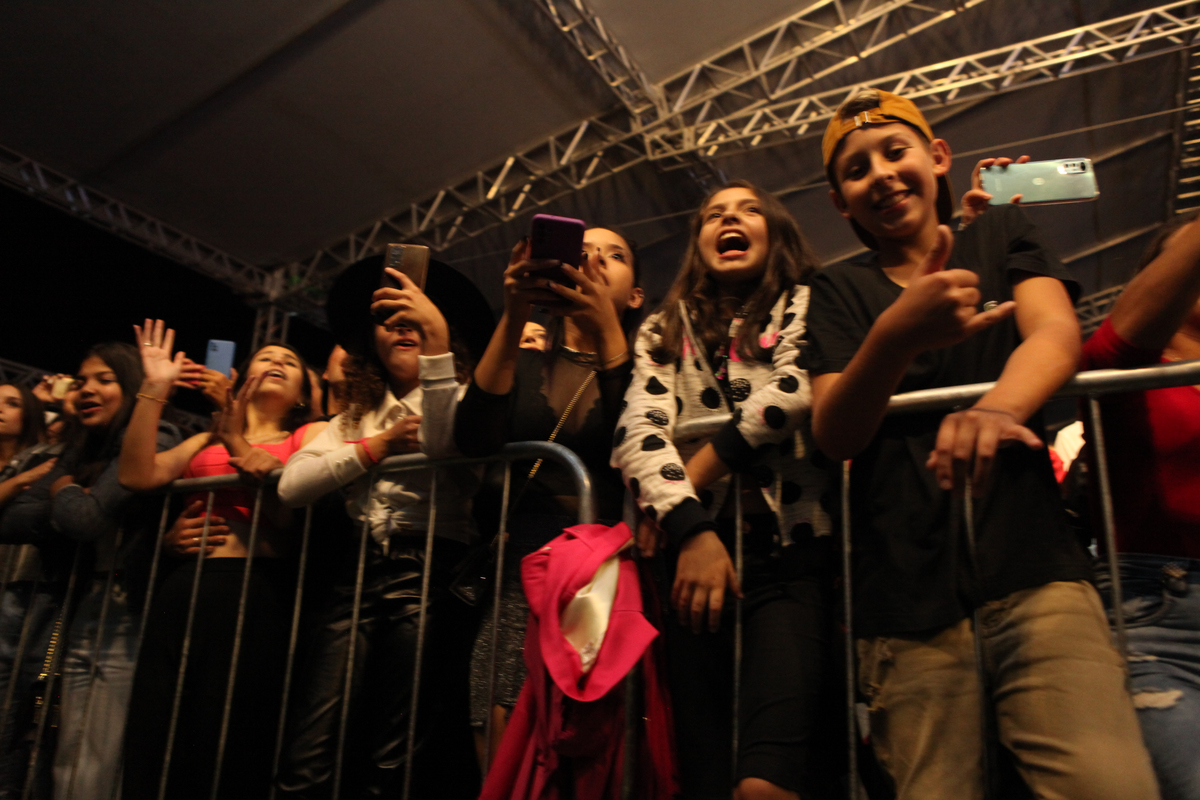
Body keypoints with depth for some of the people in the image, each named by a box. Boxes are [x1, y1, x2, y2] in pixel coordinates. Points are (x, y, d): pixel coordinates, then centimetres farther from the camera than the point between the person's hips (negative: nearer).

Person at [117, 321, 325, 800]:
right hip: (181, 590, 3)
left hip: (255, 591, -3)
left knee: (228, 749, -2)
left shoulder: (309, 436, 15)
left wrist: (240, 444, -5)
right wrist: (155, 389, 6)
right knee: (154, 746, 1)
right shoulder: (206, 442, 24)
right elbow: (137, 476, 7)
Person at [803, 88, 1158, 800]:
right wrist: (896, 336, -22)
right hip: (906, 591, 1)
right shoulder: (841, 290, 14)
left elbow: (1057, 331, -3)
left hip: (1029, 562, 0)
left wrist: (995, 409, -27)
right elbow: (834, 436, -1)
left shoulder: (1003, 236, 17)